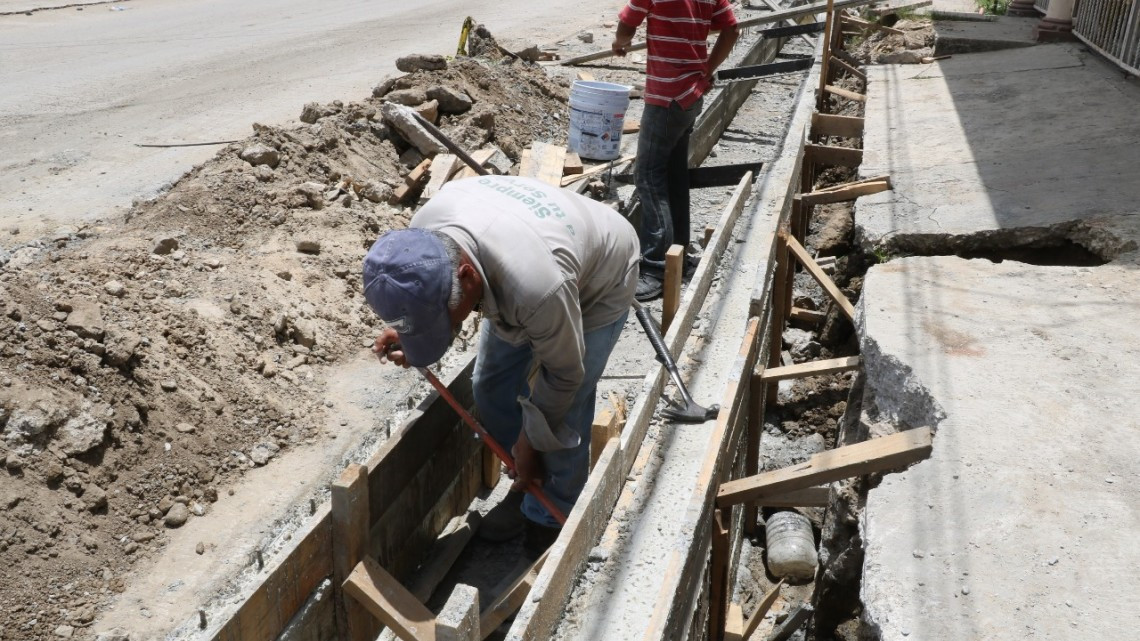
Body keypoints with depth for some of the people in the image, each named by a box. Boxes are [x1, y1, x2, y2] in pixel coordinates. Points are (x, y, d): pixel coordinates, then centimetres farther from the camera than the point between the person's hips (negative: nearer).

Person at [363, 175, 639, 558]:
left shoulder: (535, 287, -47)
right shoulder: (421, 238, -28)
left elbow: (565, 373, -26)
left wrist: (529, 441, -13)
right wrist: (404, 330, -16)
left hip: (598, 283, -6)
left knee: (563, 415, -9)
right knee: (491, 385, 5)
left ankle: (552, 517, 16)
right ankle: (528, 482, 27)